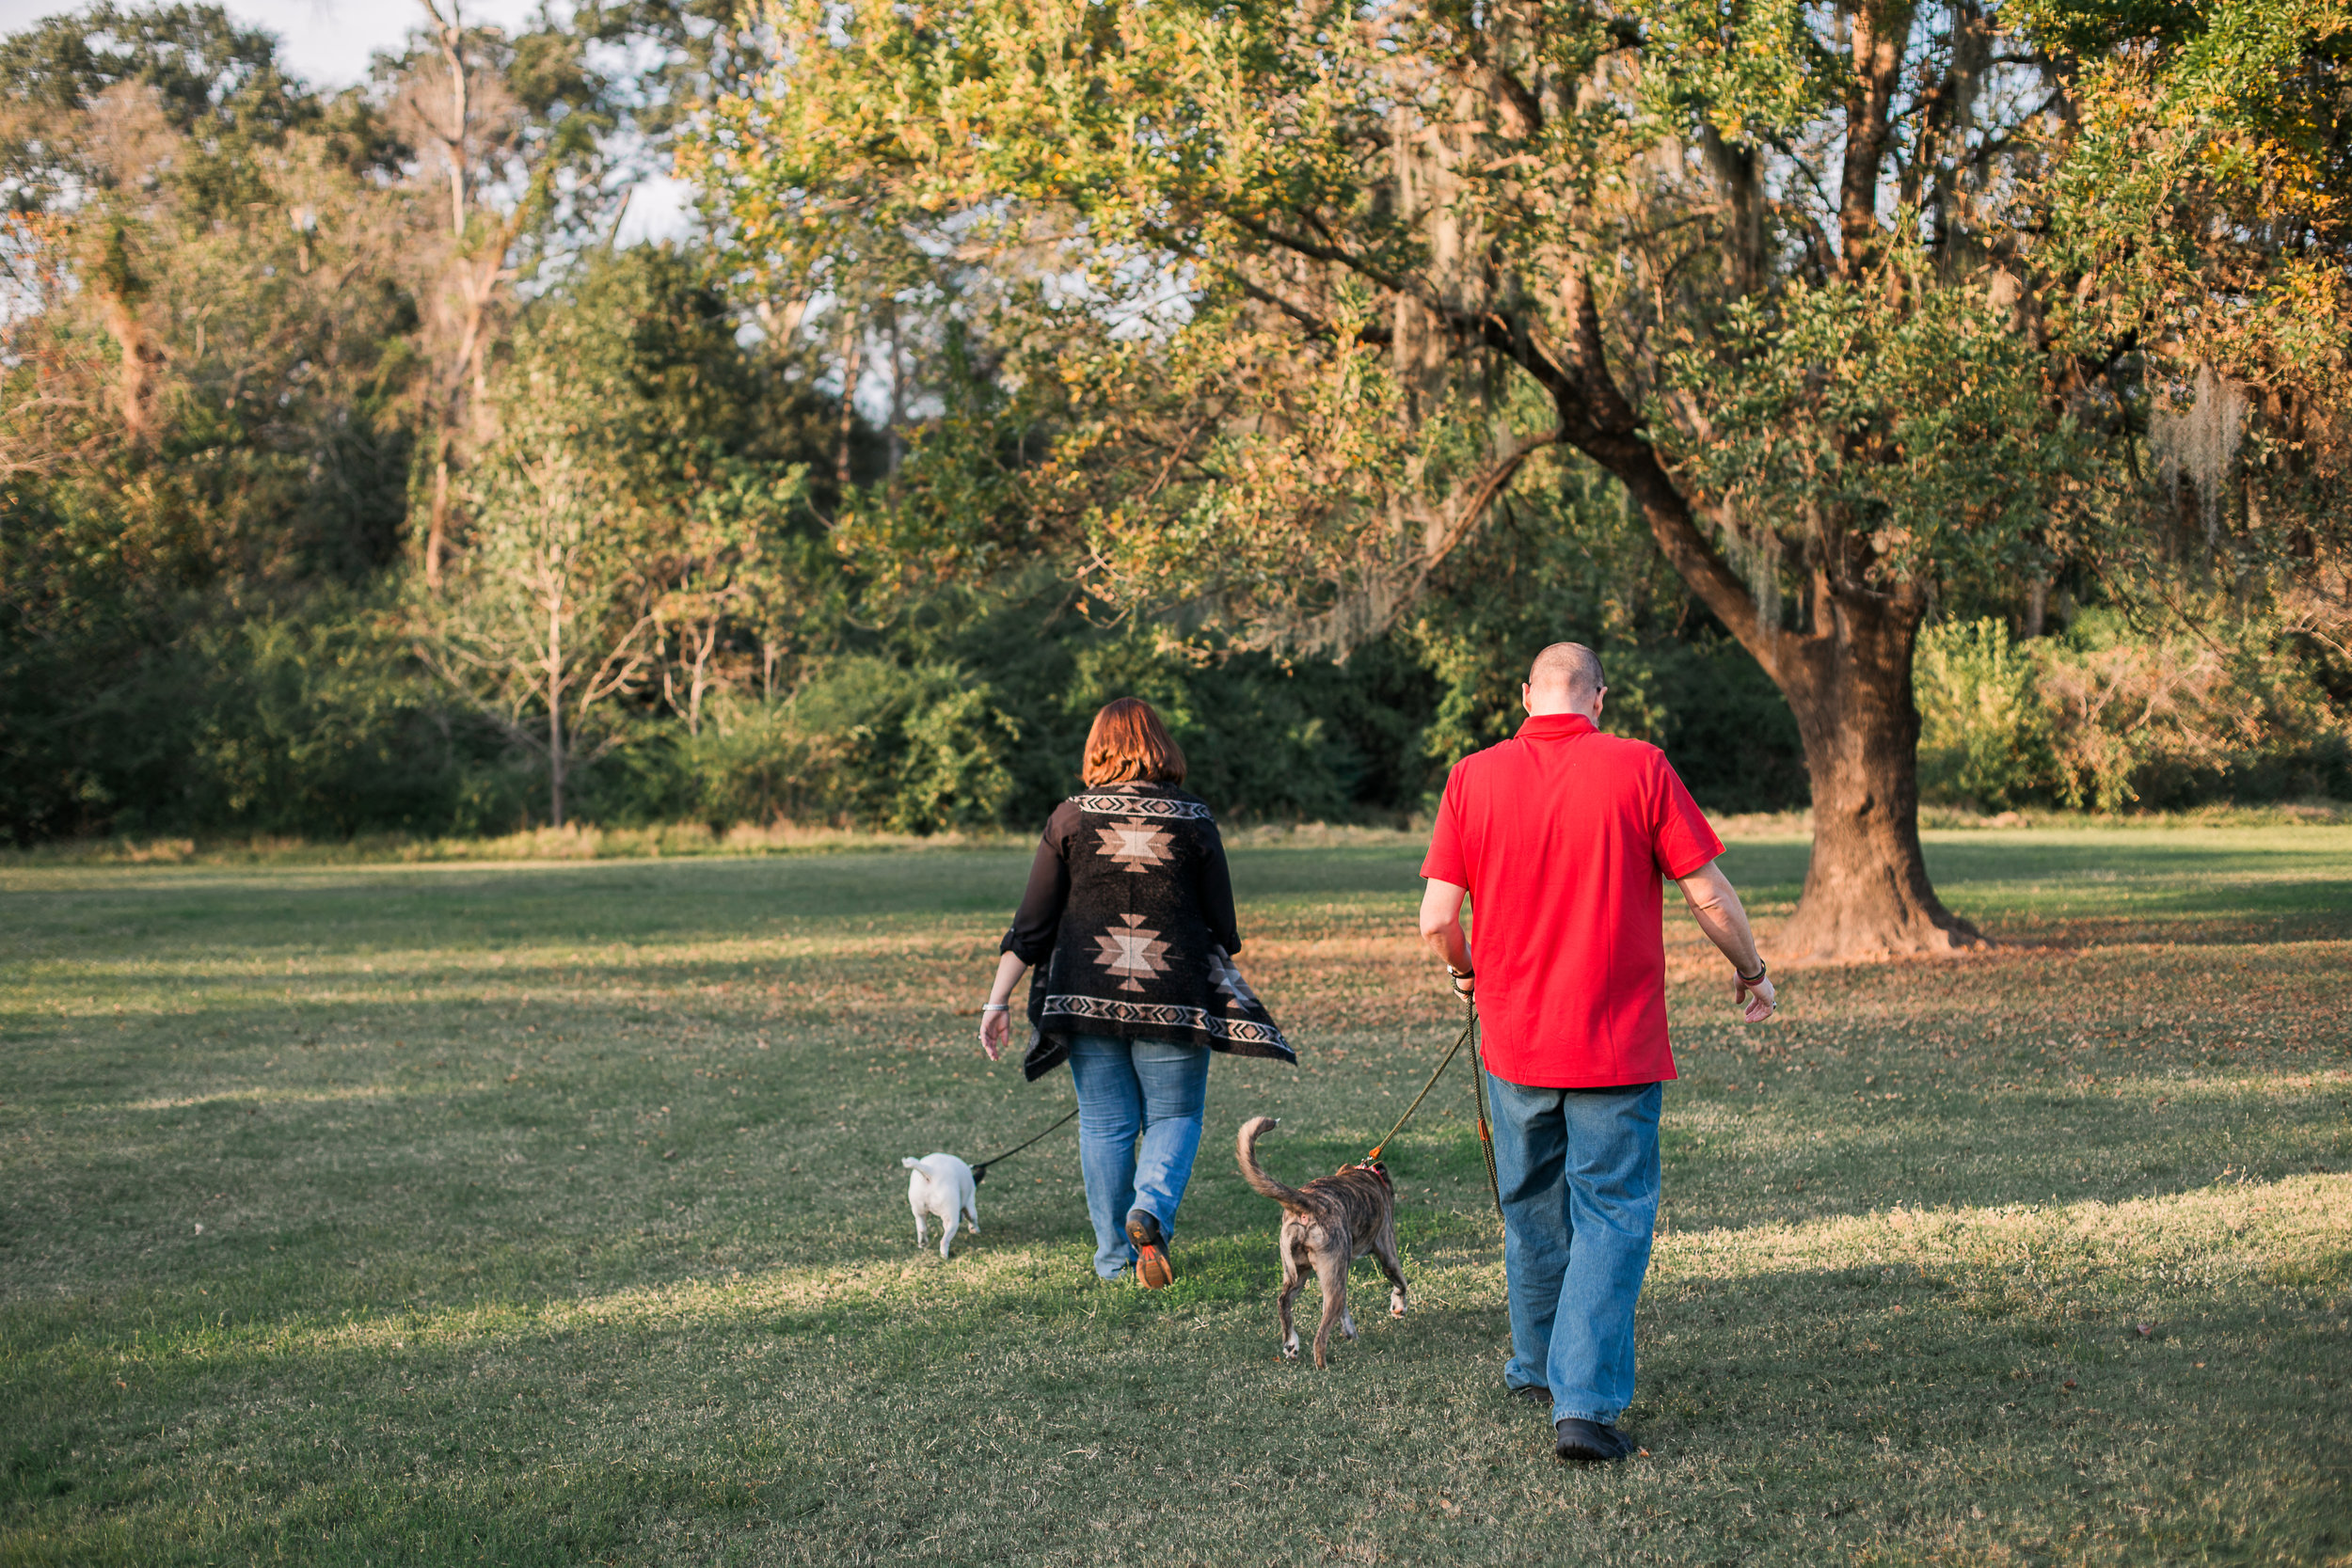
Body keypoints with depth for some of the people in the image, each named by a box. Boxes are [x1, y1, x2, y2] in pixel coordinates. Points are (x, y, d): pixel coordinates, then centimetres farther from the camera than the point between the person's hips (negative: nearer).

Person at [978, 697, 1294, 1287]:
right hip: (1173, 995, -1)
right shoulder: (1193, 820, 0)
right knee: (1175, 1116, 11)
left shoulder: (1071, 817, 1)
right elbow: (1222, 927, 5)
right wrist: (1218, 981, 24)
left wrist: (998, 999, 4)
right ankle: (1151, 1211, -15)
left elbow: (1033, 922, -1)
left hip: (1087, 994, 1)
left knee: (1104, 1123, 10)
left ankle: (1113, 1257, 14)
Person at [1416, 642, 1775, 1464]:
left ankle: (1539, 1370, 36)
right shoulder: (1639, 768, -8)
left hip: (1514, 1038, 3)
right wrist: (1751, 973, 11)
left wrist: (1464, 971, 18)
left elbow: (1437, 918, -4)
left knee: (1532, 1210, 19)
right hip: (1618, 1042, -3)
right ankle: (1585, 1403, -7)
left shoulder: (1473, 778, -3)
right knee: (1612, 1216, 3)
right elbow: (1709, 894, -6)